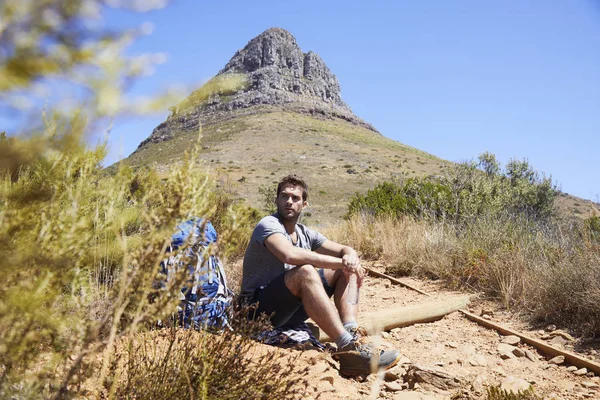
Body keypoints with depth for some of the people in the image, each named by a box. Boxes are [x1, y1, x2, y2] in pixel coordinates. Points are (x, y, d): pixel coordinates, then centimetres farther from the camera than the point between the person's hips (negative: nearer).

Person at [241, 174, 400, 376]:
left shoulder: (305, 234, 10)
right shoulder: (268, 225, -14)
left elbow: (345, 250, 7)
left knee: (343, 271, -1)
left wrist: (351, 258, -19)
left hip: (290, 309, 8)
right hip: (259, 309, -8)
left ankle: (352, 334, -23)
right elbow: (290, 254, -34)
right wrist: (341, 262, -29)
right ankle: (348, 348, -40)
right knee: (305, 272, -35)